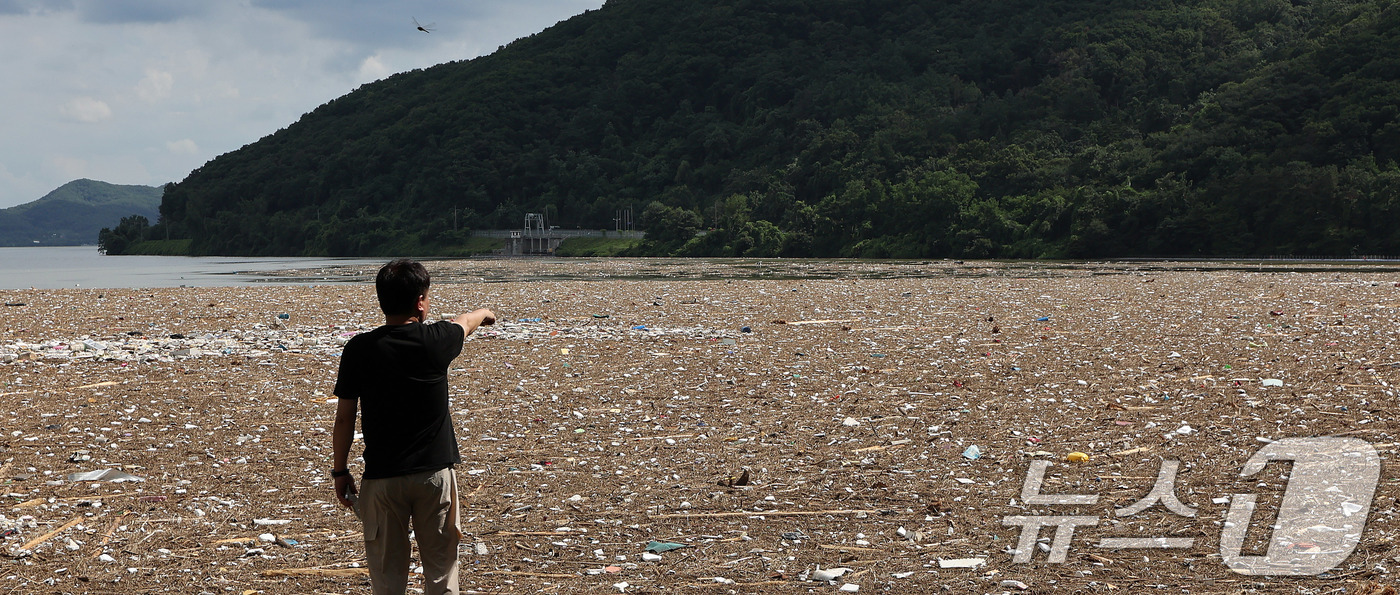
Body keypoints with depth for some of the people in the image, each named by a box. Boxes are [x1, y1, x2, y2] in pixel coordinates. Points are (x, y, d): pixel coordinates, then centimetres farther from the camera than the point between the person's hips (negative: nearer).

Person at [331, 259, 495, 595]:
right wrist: (484, 313, 41)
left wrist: (340, 471, 9)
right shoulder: (435, 341, -7)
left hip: (381, 478, 0)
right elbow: (466, 321, 18)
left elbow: (345, 418, -3)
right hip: (434, 473, 0)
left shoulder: (360, 349, -7)